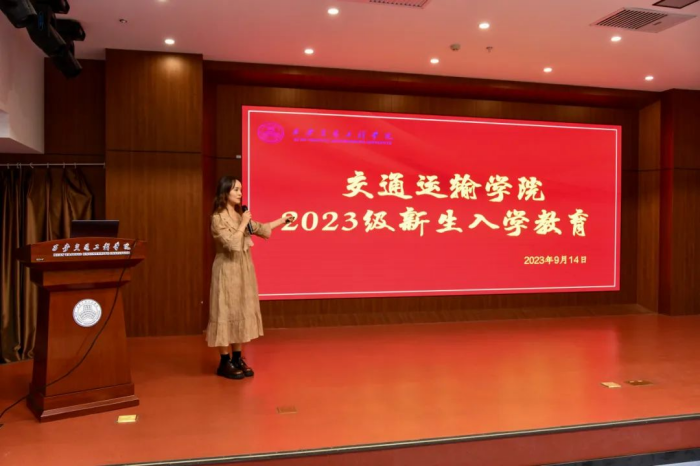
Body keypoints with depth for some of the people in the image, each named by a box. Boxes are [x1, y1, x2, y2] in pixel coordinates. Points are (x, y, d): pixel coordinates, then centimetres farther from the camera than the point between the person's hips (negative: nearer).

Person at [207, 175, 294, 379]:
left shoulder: (240, 214, 10)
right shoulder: (218, 218, -13)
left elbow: (260, 228, 20)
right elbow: (232, 243, -21)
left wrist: (282, 220, 23)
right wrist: (243, 223, -15)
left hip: (244, 269, 7)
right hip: (228, 271, -7)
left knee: (242, 312, 9)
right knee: (227, 313, -2)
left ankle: (237, 358, 18)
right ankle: (225, 362, 8)